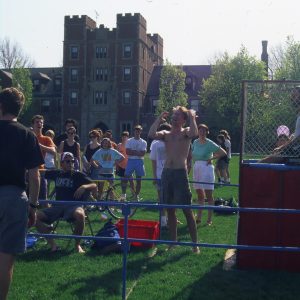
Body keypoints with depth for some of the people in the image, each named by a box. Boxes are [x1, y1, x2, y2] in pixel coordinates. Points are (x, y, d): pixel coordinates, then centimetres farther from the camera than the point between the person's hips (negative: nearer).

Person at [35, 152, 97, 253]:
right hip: (58, 206, 4)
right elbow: (40, 171, 26)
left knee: (80, 214, -39)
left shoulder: (78, 175, 4)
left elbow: (94, 186, -4)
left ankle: (77, 244, -15)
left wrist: (84, 187, -22)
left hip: (74, 205, -4)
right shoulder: (57, 173, 14)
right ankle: (52, 244, -8)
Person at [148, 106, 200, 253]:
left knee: (187, 210, -3)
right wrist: (159, 119, 3)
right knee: (170, 209, 11)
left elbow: (194, 133, -22)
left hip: (180, 173, -5)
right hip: (166, 172, 5)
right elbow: (151, 135, -7)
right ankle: (173, 241, 22)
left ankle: (194, 243, 5)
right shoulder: (165, 134, 14)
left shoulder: (186, 132, 3)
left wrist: (192, 117, -9)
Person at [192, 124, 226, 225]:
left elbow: (223, 153, -11)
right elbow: (192, 154, 25)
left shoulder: (210, 143, -10)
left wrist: (211, 158, -11)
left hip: (206, 168, -6)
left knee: (208, 194, -3)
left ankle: (209, 219, 2)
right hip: (196, 168, 6)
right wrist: (195, 160, 8)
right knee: (199, 194, 12)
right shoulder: (195, 142, 6)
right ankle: (199, 217, 19)